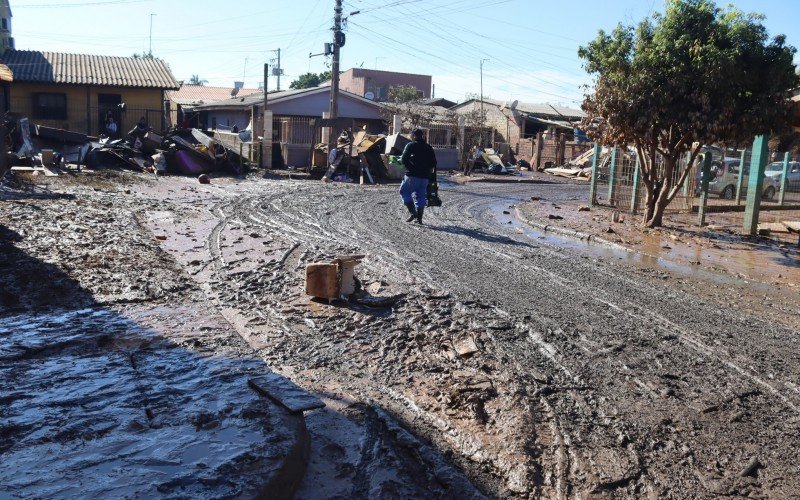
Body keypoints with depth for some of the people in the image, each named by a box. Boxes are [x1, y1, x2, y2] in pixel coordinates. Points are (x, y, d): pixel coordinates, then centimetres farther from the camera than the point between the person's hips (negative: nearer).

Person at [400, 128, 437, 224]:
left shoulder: (411, 145, -3)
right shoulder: (429, 147, 11)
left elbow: (404, 160, -10)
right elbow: (433, 163, 10)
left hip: (412, 175, -5)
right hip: (425, 177, 5)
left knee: (405, 192, 9)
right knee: (421, 196, 10)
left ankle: (413, 212, -4)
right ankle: (419, 218, 7)